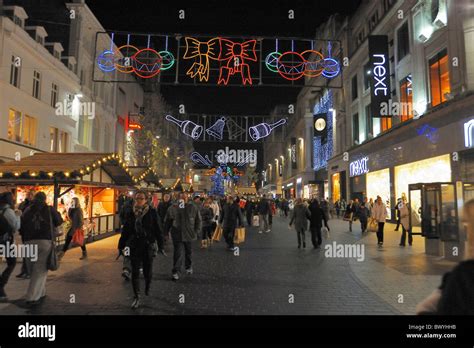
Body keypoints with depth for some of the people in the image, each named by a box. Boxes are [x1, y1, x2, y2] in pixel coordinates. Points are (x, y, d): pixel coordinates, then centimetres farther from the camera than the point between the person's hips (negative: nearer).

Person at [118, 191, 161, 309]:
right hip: (134, 246, 2)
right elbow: (125, 230, 6)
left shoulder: (152, 212, -7)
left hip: (148, 246, -2)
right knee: (135, 272, 4)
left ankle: (147, 287, 42)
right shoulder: (130, 213, 0)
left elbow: (157, 229, -6)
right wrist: (121, 245, 7)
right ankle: (136, 297, 15)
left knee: (148, 270, 10)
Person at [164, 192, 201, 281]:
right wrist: (166, 232, 4)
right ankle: (175, 272, 4)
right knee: (178, 254, -4)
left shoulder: (193, 208, -4)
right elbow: (167, 221, 5)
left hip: (189, 234, 2)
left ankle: (188, 267, 40)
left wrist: (196, 231, -1)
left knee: (189, 252, 19)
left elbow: (198, 220, 3)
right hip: (177, 235, -2)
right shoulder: (173, 207, -5)